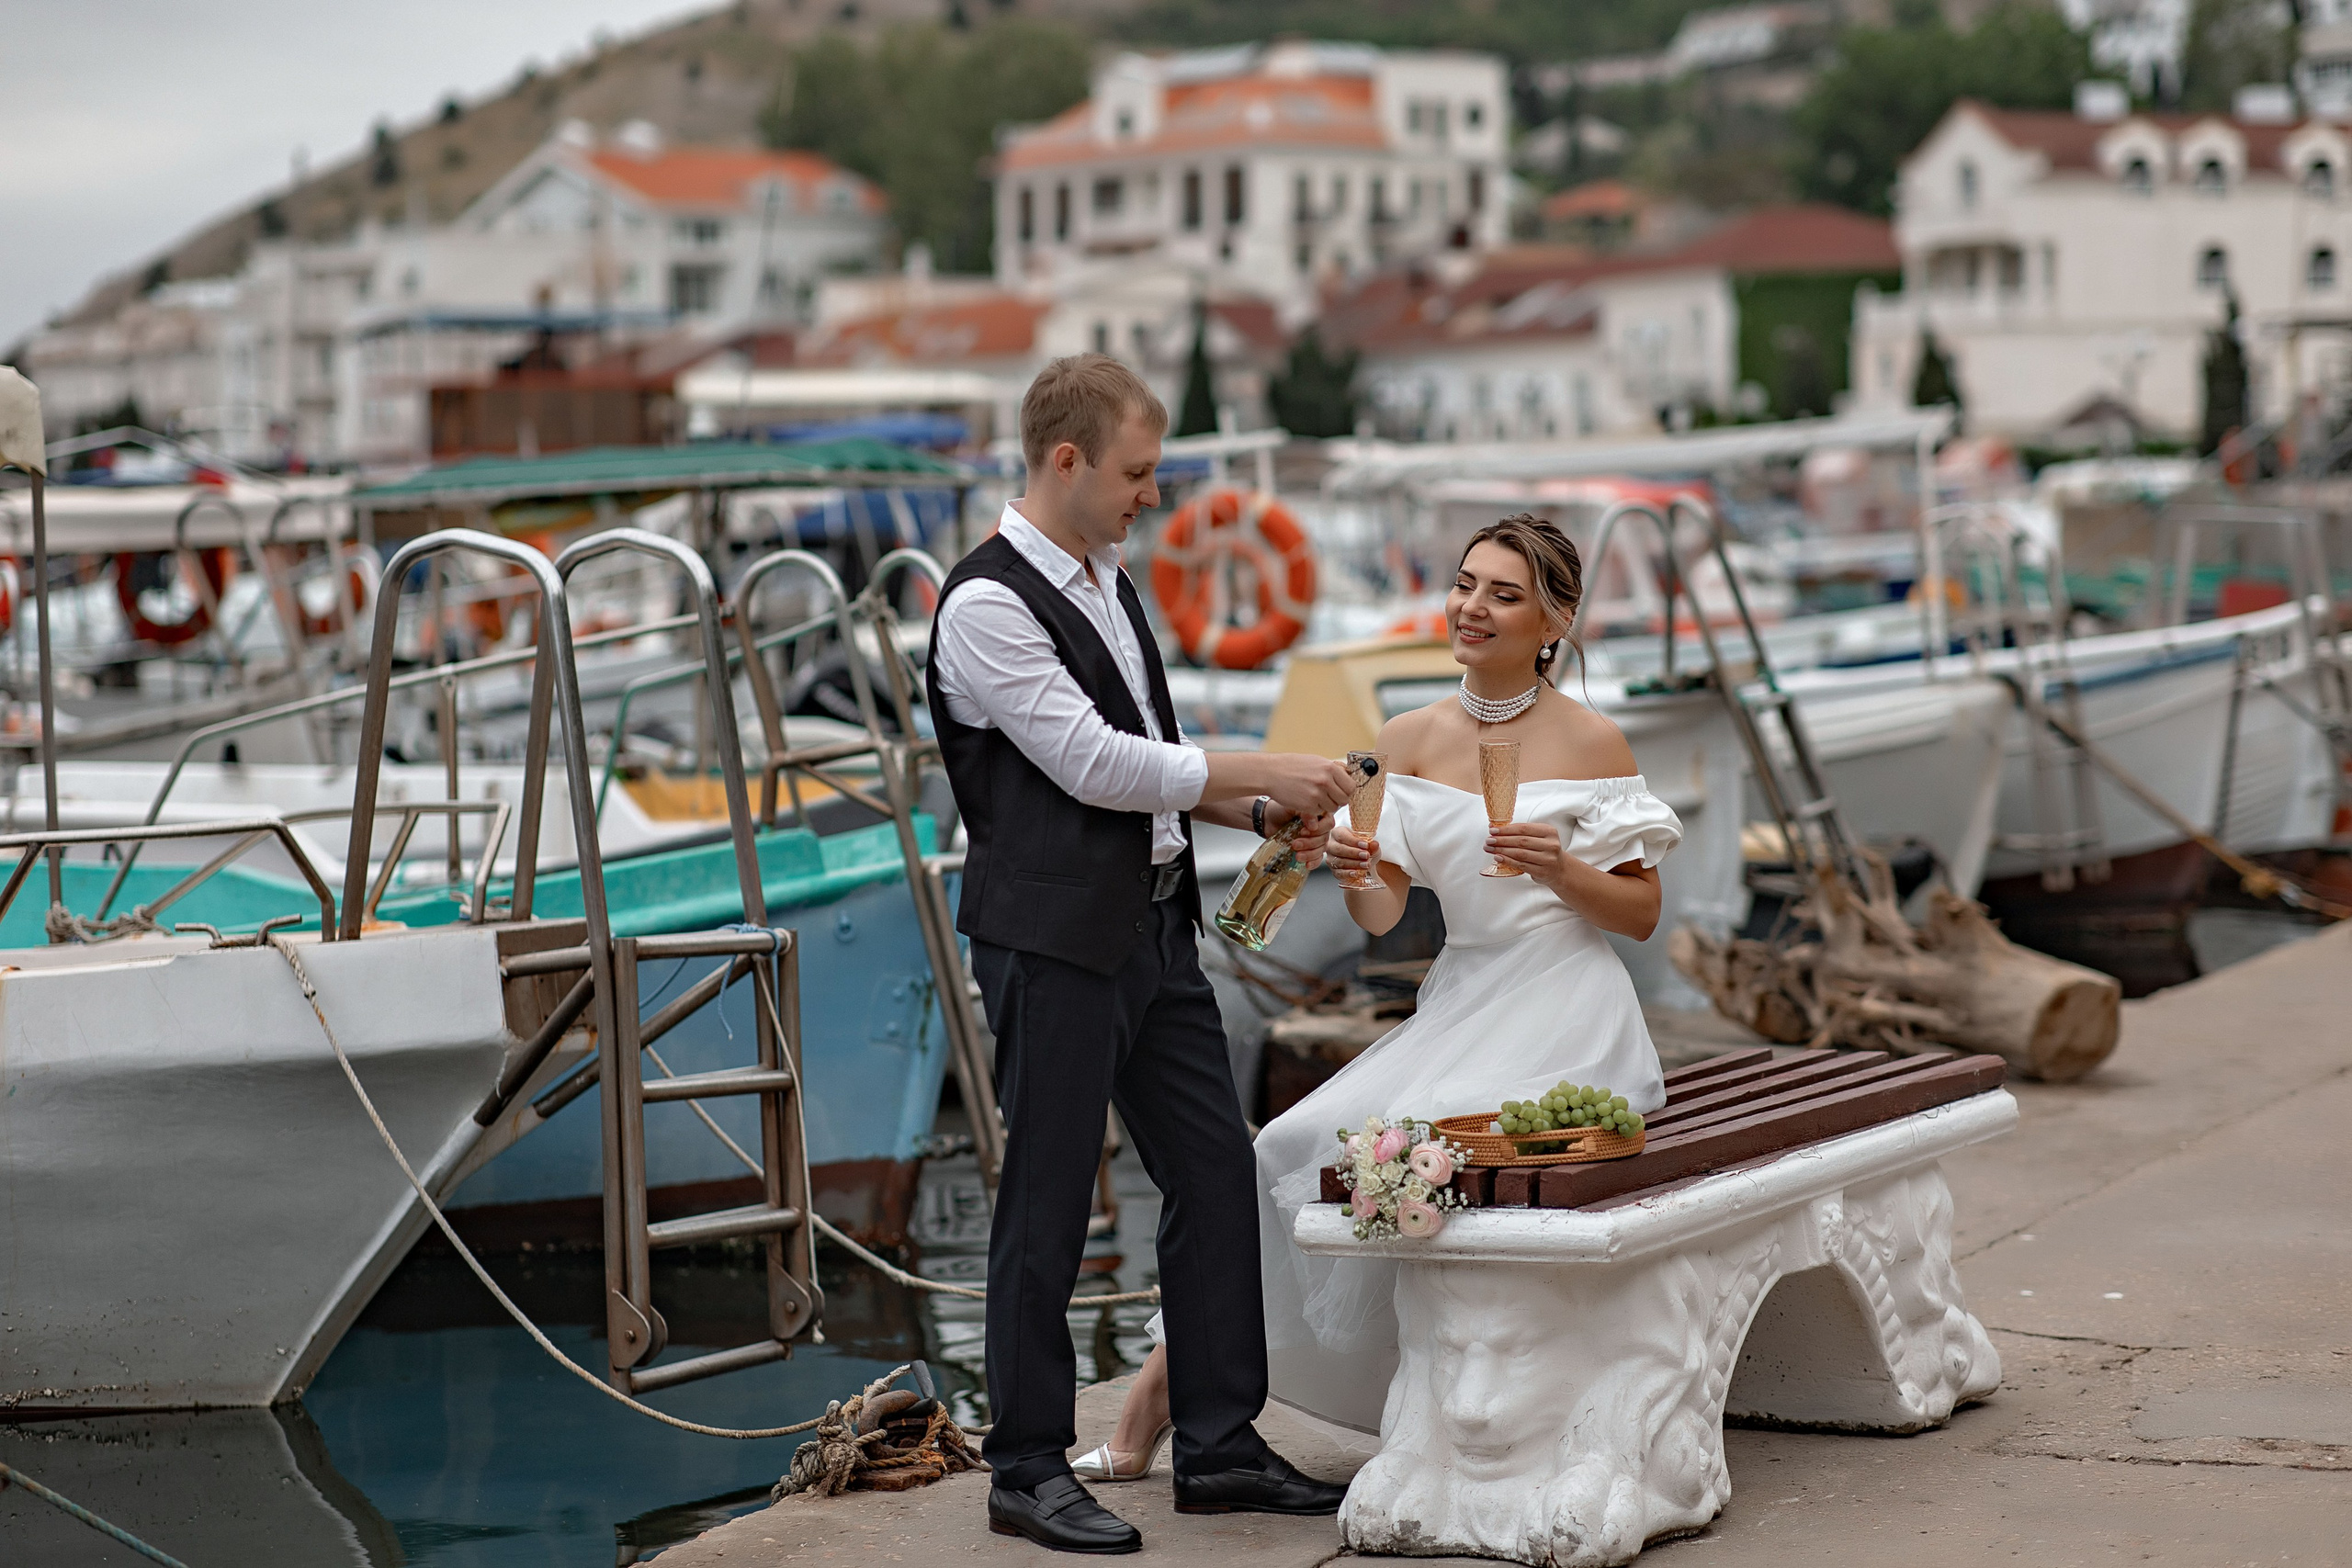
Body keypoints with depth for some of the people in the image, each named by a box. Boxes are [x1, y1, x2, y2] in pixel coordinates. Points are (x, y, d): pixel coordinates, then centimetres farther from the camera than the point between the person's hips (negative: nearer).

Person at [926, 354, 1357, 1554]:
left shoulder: (1104, 578, 14)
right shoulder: (987, 603, -14)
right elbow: (1091, 764, -19)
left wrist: (1262, 812, 6)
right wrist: (1261, 774, -14)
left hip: (1152, 927, 9)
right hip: (1055, 943, -9)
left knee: (1216, 1175, 10)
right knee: (1046, 1204, 0)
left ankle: (1219, 1445, 20)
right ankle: (1028, 1472, 11)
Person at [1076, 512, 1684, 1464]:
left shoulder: (1591, 743, -2)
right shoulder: (1408, 741, 8)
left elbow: (1642, 916, 1)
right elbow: (1381, 913, 5)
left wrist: (1560, 868, -17)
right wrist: (1353, 871, -17)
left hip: (1566, 1018, -4)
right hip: (1456, 1005, 4)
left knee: (1424, 1134, -28)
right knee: (1303, 1144, -13)